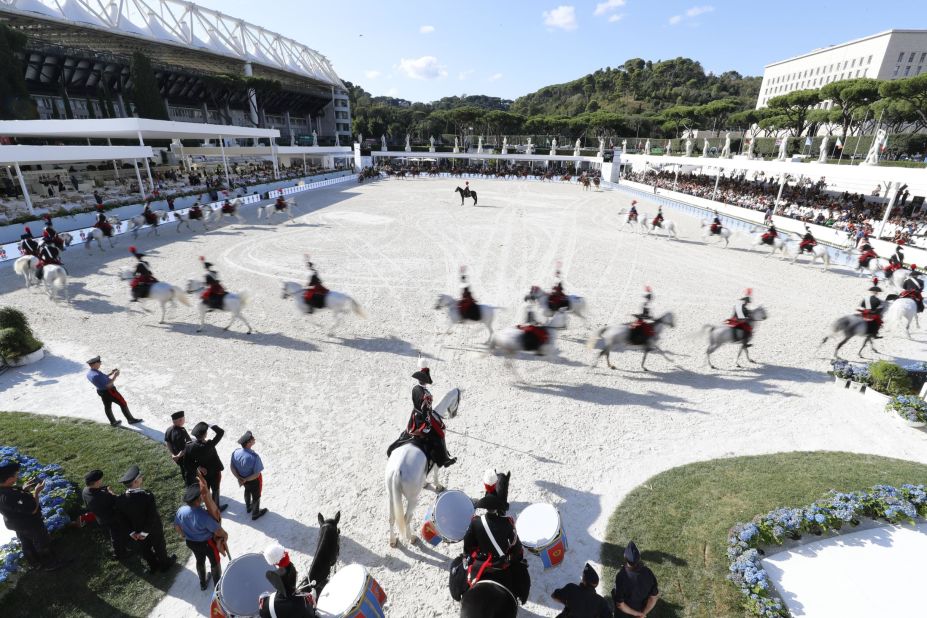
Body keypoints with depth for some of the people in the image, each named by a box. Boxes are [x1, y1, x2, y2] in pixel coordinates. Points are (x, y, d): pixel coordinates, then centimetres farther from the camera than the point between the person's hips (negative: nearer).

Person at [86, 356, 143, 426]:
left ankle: (113, 422, 36)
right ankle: (131, 420, 16)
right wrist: (115, 376, -22)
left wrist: (111, 373, 7)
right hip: (109, 391, -9)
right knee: (123, 403, 6)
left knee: (107, 407, 21)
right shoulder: (97, 375, -34)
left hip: (101, 391, 9)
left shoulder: (89, 374, -3)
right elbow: (108, 385, -29)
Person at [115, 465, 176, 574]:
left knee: (145, 550, 29)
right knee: (159, 548, 25)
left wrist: (131, 532, 0)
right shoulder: (148, 496, -37)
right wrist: (145, 532, -14)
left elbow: (122, 519, -11)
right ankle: (165, 564, 49)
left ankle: (153, 566, 52)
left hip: (136, 533, 3)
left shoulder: (119, 500, -24)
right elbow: (153, 517, -30)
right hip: (154, 530, -3)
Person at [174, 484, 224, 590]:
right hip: (206, 543, -5)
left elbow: (176, 527, -2)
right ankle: (218, 584, 41)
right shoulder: (204, 516, -40)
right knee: (215, 561, 22)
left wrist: (185, 536, 17)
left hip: (190, 542, 5)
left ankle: (202, 583, 52)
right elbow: (218, 530, -28)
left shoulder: (181, 511, -23)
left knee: (200, 560, 31)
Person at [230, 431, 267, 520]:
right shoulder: (254, 457, -39)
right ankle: (255, 514, 49)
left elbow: (231, 467, -9)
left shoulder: (236, 452, -23)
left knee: (247, 491, 35)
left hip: (242, 477, 5)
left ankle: (248, 507, 62)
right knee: (256, 496, 24)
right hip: (254, 480, -5)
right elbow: (256, 474, -31)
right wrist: (245, 480, -17)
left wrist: (239, 478, -8)